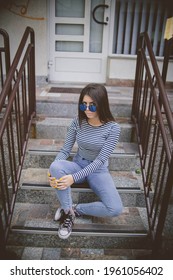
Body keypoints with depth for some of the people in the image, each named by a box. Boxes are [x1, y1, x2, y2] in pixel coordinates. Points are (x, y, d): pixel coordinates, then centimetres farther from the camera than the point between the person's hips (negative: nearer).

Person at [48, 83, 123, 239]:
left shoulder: (113, 128, -18)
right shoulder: (78, 122, -8)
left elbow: (100, 160, -23)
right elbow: (65, 150, -7)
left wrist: (74, 178, -32)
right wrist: (54, 171, -27)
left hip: (99, 171, -1)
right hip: (78, 165, 2)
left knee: (116, 209, -24)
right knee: (56, 166, -33)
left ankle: (74, 209, -4)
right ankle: (68, 212, -16)